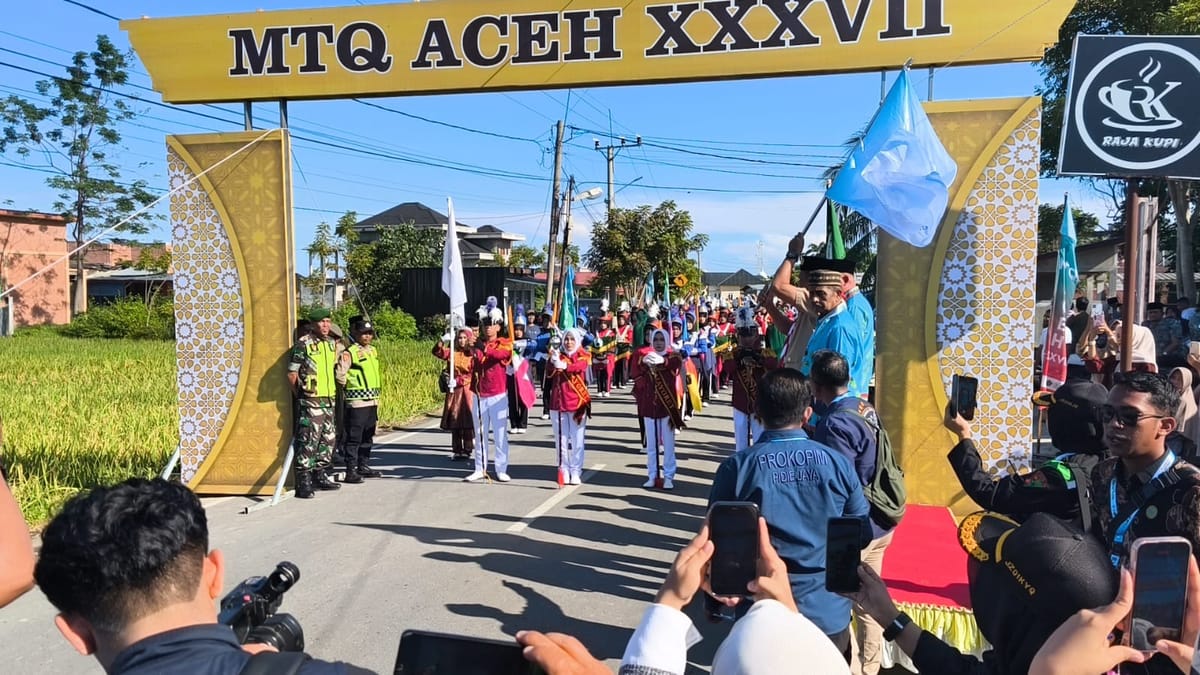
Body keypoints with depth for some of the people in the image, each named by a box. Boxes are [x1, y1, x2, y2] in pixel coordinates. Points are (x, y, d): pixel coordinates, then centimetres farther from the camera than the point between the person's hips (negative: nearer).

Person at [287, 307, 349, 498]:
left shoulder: (334, 344, 12)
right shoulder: (303, 344, -9)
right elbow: (291, 374, -8)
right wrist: (301, 396, -4)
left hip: (329, 400, 8)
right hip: (311, 402, -7)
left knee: (329, 439, 12)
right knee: (308, 441, -9)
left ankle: (319, 476, 25)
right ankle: (303, 482, -4)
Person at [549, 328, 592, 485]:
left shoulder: (584, 356, 2)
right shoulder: (558, 355, 7)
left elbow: (579, 366, -22)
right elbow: (550, 371, -13)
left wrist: (564, 366, -43)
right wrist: (553, 362, -36)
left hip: (577, 403, -2)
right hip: (558, 403, 2)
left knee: (576, 440, 1)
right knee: (561, 439, 6)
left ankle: (575, 471, 8)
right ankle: (564, 470, 14)